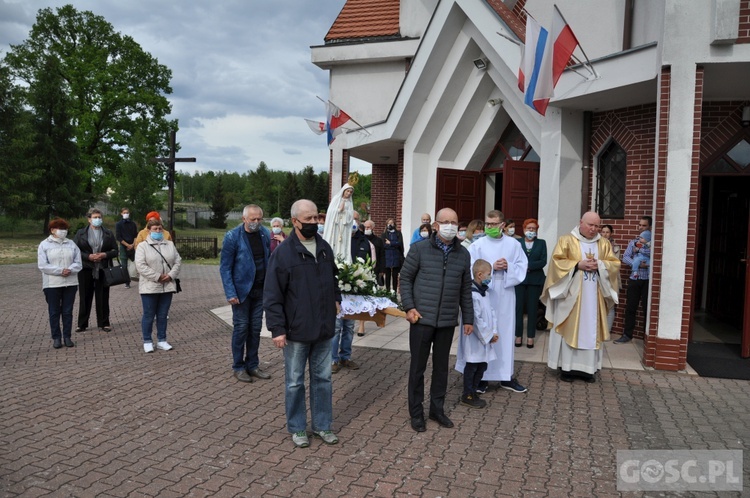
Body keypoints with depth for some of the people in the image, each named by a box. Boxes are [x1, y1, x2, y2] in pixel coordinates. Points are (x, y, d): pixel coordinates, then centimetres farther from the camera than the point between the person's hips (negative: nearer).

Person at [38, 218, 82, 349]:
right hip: (52, 284, -2)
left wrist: (69, 269, -17)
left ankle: (67, 337, 15)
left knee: (68, 311, 7)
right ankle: (56, 338, 13)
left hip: (70, 283, 2)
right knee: (54, 312, 5)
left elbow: (78, 263, 3)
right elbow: (42, 265, -9)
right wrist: (60, 271, -18)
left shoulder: (71, 244, 8)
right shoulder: (44, 245, -1)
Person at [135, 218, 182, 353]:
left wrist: (171, 275, -10)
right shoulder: (142, 246, -3)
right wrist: (157, 277, -17)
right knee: (148, 316, 4)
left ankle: (161, 341, 21)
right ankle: (147, 342, 17)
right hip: (149, 287, -4)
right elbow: (141, 265, -13)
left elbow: (178, 261, 6)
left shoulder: (170, 245, 10)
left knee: (163, 315, 11)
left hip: (167, 286, 4)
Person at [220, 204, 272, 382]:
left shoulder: (265, 234, 2)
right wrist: (230, 293, -16)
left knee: (255, 328, 11)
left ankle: (253, 365, 23)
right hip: (242, 289, -4)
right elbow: (225, 267, -10)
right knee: (241, 328, 4)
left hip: (260, 289, 4)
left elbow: (269, 260, 8)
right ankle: (238, 367, 17)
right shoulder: (232, 237, -12)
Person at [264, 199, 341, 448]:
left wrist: (336, 299, 8)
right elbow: (272, 295, -12)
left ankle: (322, 425, 29)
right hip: (297, 331, -5)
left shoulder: (325, 247, 5)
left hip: (324, 328, 5)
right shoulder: (283, 253, -12)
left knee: (323, 378, 14)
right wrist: (277, 328, -14)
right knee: (295, 382, 10)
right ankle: (297, 428, 26)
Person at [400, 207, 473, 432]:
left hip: (447, 321, 3)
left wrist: (468, 318, 11)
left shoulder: (463, 254, 6)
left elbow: (466, 289, 11)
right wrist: (409, 307, -10)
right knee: (418, 367, 6)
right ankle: (416, 412, 20)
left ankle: (437, 409, 29)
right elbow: (405, 278, -1)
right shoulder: (419, 249, -4)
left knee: (441, 366, 13)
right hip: (422, 318, -3)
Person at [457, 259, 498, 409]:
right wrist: (488, 336, -14)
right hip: (474, 340, -9)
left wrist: (493, 332, 0)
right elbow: (475, 320, -23)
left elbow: (491, 312, 11)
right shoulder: (472, 294, -21)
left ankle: (474, 391, 28)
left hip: (485, 339, 9)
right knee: (472, 368, 3)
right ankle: (468, 396, 15)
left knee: (482, 367, 15)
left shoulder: (485, 292, 10)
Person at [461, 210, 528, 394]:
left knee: (505, 333, 9)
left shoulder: (513, 244, 5)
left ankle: (506, 376, 21)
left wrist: (508, 267, -13)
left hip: (505, 296, 2)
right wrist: (491, 267, -16)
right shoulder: (478, 245, -3)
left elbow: (523, 265, 5)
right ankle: (481, 375, 14)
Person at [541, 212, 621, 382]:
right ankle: (566, 367, 5)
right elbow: (557, 262, -7)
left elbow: (615, 264, 7)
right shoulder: (566, 240, 0)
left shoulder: (604, 244, 11)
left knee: (590, 330, 5)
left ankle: (587, 367, 12)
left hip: (594, 296, 4)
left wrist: (599, 265, -11)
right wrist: (578, 265, -17)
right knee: (569, 329, -1)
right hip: (570, 294, -3)